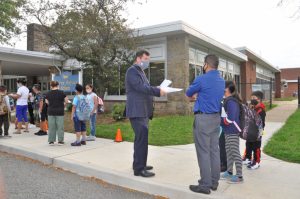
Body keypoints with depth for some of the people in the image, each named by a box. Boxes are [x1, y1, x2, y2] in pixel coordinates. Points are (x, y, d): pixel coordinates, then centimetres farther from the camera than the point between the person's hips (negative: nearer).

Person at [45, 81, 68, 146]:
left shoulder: (48, 93, 1)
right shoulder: (61, 92, -6)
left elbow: (47, 102, 5)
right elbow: (66, 101, -6)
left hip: (51, 112, 2)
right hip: (60, 112, -2)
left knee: (51, 127, 9)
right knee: (60, 127, 4)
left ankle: (51, 141, 13)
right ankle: (60, 141, 9)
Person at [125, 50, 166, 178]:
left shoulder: (140, 72, 22)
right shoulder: (132, 71, -9)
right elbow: (140, 87, -21)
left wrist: (157, 91, 5)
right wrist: (158, 91, -19)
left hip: (143, 111, 10)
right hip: (137, 111, -10)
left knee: (142, 138, 14)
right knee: (141, 138, -10)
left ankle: (139, 164, 25)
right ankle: (139, 169, -4)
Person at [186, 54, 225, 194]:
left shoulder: (202, 79, -12)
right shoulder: (222, 81, 11)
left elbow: (188, 93, 4)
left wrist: (193, 97, 24)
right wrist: (197, 96, 19)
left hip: (203, 118, -8)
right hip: (216, 117, 8)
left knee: (203, 152, -2)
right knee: (214, 150, 12)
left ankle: (205, 185, 5)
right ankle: (214, 182, 22)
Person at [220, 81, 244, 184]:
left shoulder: (231, 102, -19)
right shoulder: (229, 100, 10)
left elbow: (230, 119, -24)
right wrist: (220, 119, 4)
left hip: (232, 132, -10)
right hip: (228, 132, 10)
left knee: (235, 153, -1)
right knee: (229, 152, 18)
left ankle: (239, 176, 9)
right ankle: (229, 172, 31)